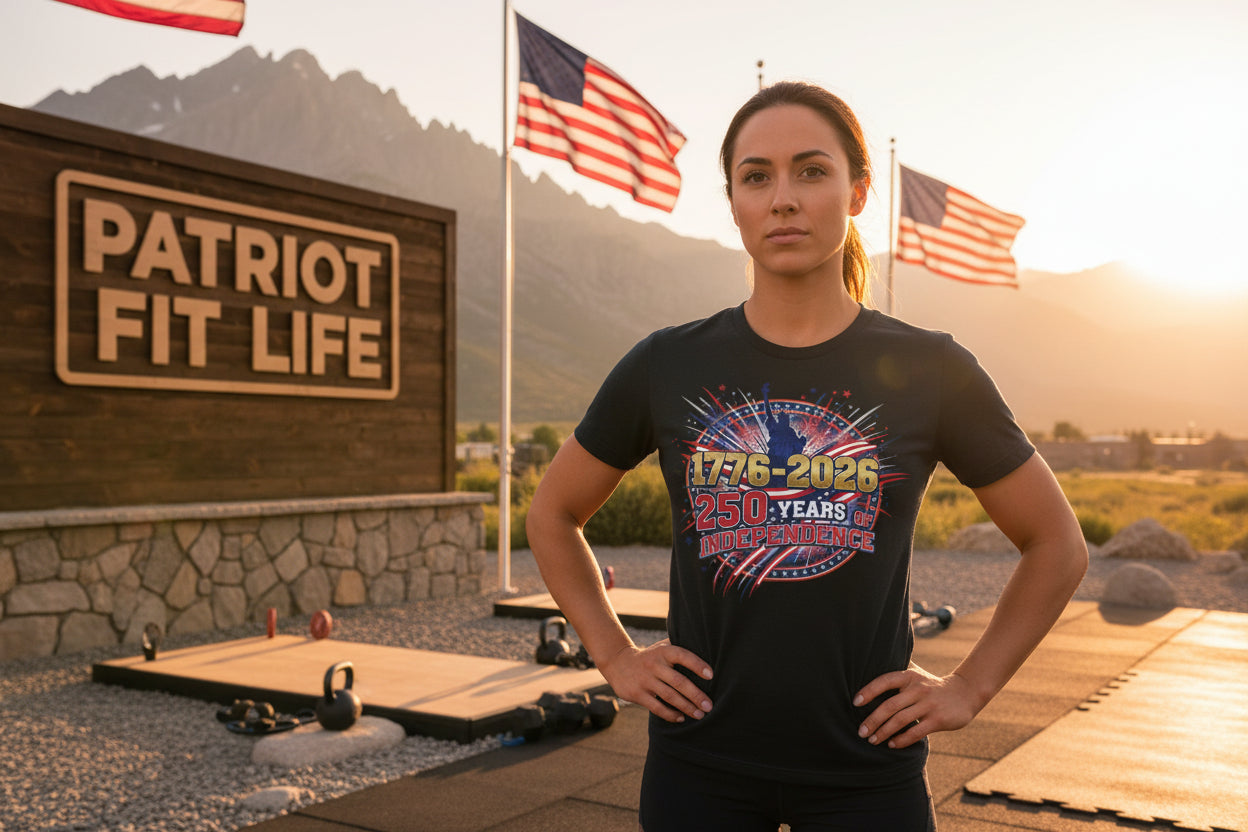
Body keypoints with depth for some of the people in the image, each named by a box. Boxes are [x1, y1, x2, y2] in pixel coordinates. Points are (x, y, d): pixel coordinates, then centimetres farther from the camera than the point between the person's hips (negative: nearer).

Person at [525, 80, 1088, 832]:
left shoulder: (929, 371, -6)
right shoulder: (667, 367, -4)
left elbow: (1058, 546, 6)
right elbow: (554, 514, 10)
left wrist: (970, 688, 0)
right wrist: (615, 658, 3)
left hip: (866, 767, 0)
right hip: (700, 763, 1)